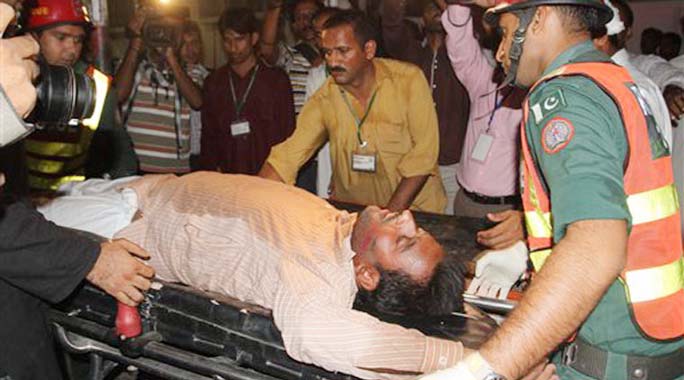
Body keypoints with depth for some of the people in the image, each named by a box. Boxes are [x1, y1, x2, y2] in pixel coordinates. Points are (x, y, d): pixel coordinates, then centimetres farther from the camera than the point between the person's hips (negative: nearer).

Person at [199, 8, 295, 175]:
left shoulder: (276, 79, 2)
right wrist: (213, 170, 1)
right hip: (226, 179, 2)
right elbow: (208, 136, 13)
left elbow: (288, 134, 1)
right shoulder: (214, 82, 11)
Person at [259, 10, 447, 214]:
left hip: (414, 210, -2)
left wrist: (391, 214, -17)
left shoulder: (408, 79, -8)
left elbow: (424, 153, -11)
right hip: (352, 210, 3)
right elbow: (288, 155, -2)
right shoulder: (325, 98, 0)